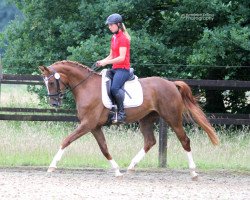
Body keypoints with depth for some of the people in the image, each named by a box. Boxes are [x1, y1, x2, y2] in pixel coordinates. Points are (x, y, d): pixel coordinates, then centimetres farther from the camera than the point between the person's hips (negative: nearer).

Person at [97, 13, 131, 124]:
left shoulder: (122, 38, -11)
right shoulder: (113, 38, 17)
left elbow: (122, 58, -18)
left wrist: (106, 62, -20)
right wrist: (102, 61, 1)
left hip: (123, 69, -10)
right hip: (115, 69, 10)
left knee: (114, 88, -31)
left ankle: (121, 113, -26)